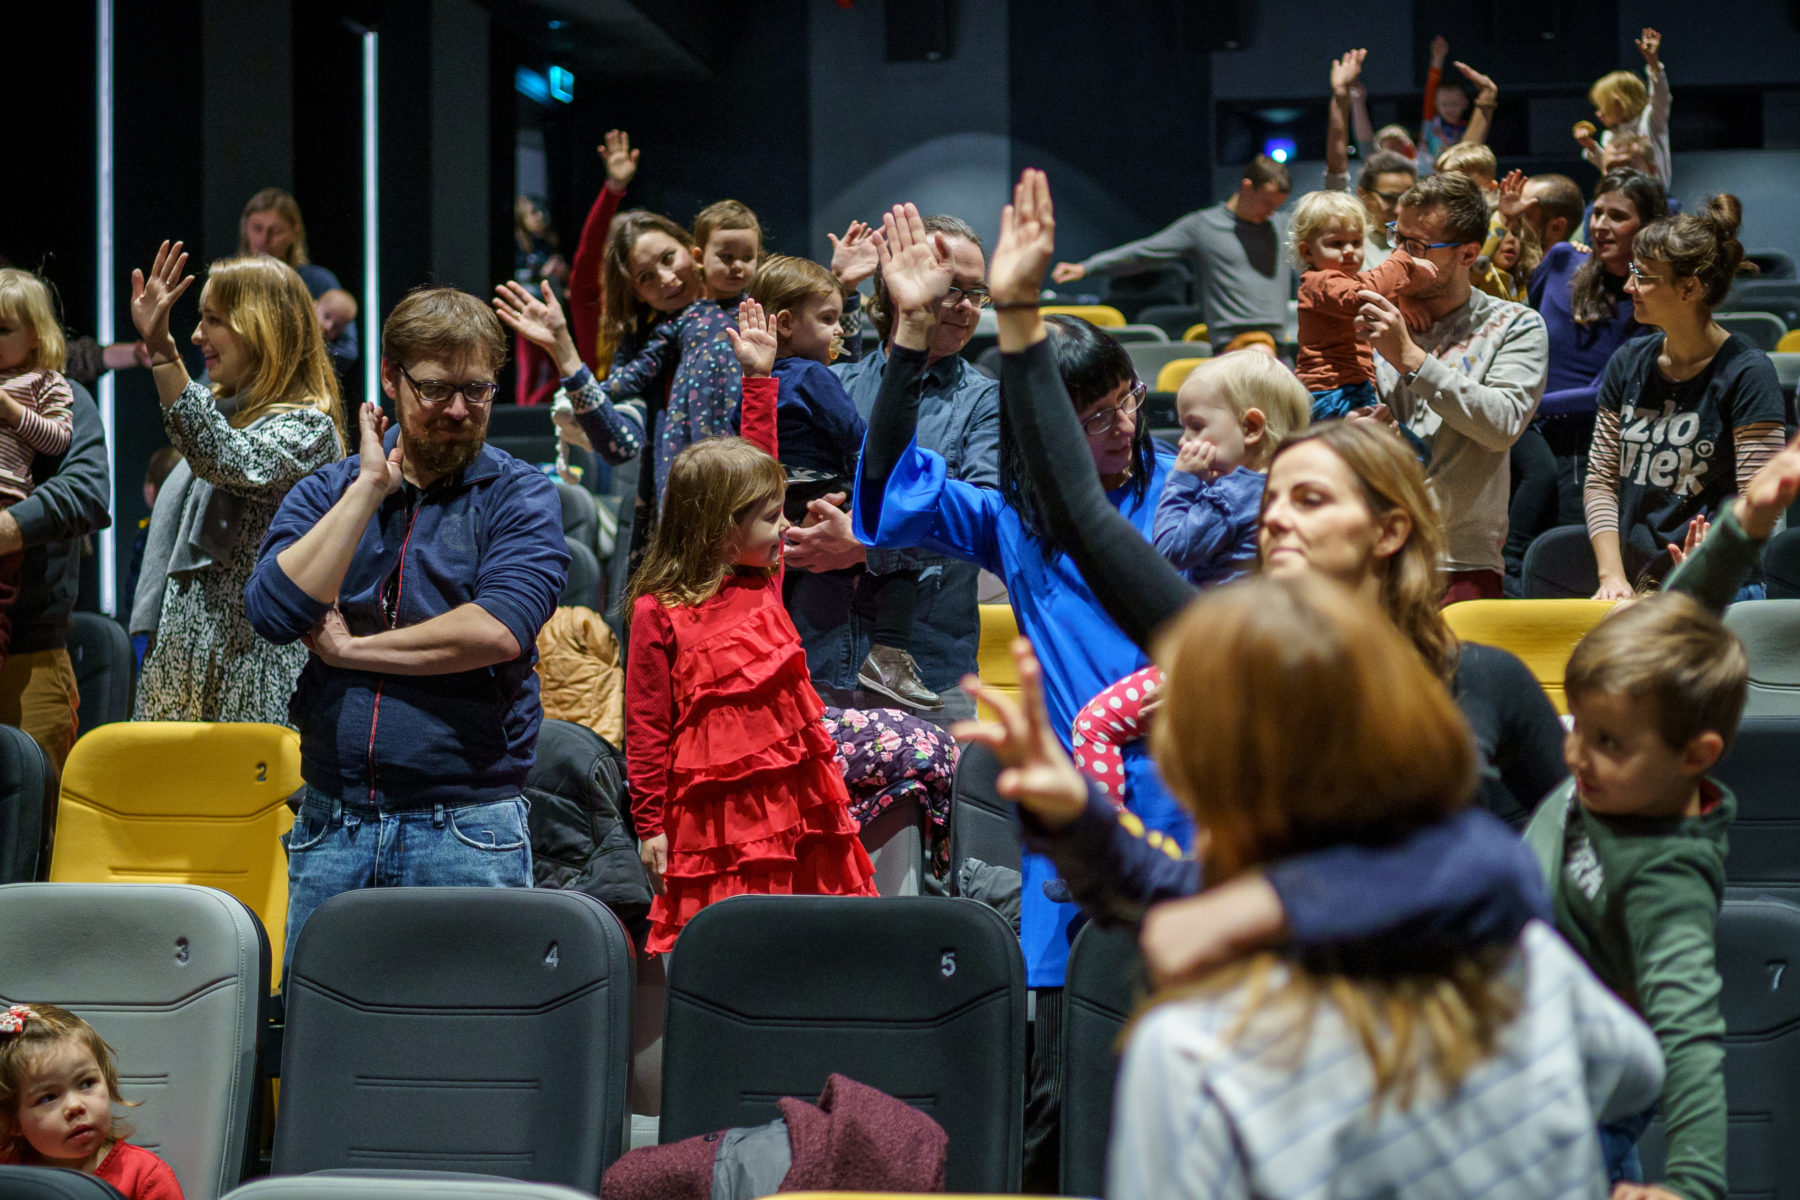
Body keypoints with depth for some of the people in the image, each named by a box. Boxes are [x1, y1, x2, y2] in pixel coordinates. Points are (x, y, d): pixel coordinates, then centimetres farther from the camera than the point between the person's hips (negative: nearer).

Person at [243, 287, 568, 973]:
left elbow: (498, 630, -15)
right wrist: (369, 488, -6)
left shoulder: (518, 496, 2)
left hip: (467, 833, -3)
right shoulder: (327, 492, 11)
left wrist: (350, 649, -6)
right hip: (331, 830, 3)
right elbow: (274, 612, -6)